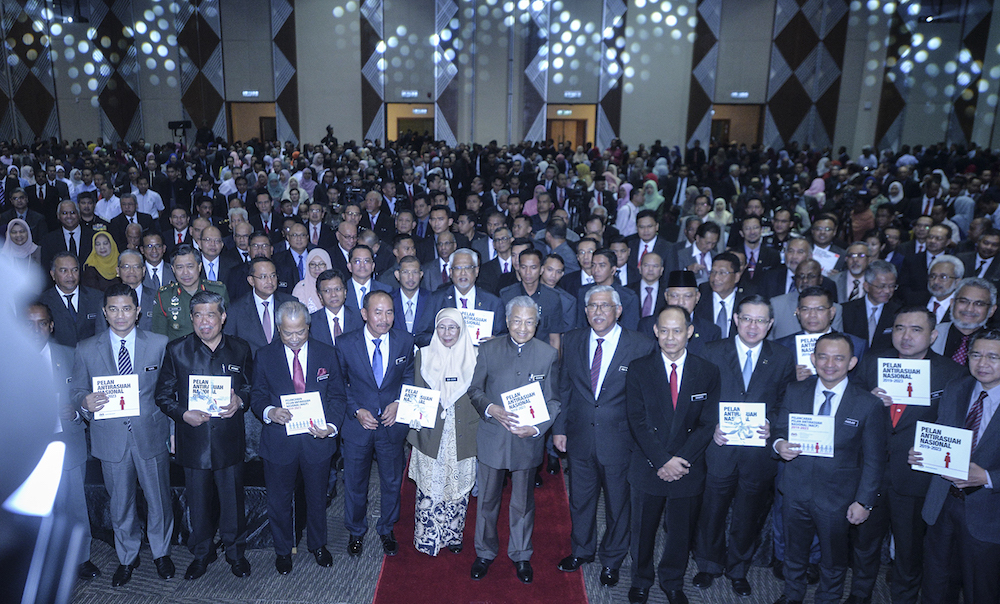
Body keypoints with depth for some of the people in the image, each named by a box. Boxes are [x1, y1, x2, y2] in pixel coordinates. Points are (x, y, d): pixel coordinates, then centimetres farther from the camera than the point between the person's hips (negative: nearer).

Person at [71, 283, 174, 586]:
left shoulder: (159, 344, -3)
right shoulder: (86, 349, 0)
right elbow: (76, 392, 5)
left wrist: (175, 429, -4)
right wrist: (85, 402, -19)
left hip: (151, 434, -1)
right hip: (110, 438, 1)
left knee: (159, 499, 12)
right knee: (120, 504, 17)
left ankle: (161, 552, 36)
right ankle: (127, 557, 39)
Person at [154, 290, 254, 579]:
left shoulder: (240, 349, 0)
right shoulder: (176, 350, -2)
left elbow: (252, 387, 7)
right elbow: (163, 394, 1)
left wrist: (240, 401, -14)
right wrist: (183, 413, -16)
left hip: (230, 439, 0)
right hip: (193, 439, 0)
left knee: (233, 499, 10)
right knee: (198, 502, 14)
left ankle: (235, 551, 33)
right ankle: (201, 553, 36)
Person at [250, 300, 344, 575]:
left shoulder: (326, 354, -4)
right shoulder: (265, 356, -5)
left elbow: (337, 396, 0)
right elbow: (257, 396, 0)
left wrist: (332, 425, -17)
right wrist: (269, 412, -23)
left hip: (317, 439, 1)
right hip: (278, 441, 0)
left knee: (317, 498, 19)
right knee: (279, 501, 16)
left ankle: (318, 544, 43)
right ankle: (283, 549, 40)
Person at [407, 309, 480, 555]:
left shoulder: (475, 355, 0)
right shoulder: (424, 355, 2)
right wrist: (416, 424, -5)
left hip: (462, 435, 0)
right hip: (431, 435, 0)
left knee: (459, 488, 10)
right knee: (429, 488, 4)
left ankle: (453, 535, 30)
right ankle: (427, 538, 22)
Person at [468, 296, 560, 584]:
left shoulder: (549, 354, -4)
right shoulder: (488, 349, -3)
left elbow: (554, 400, -1)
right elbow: (475, 389, 2)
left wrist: (537, 428, -16)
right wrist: (491, 409, -18)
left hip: (527, 441, 0)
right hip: (492, 438, 1)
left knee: (523, 503, 14)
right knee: (487, 499, 14)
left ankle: (521, 555, 35)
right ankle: (485, 552, 35)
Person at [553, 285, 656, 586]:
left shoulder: (642, 346, -13)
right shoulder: (572, 341, -1)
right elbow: (564, 388, 6)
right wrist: (560, 427, 4)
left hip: (619, 441, -3)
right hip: (580, 438, 3)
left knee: (617, 504, 16)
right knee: (580, 500, 20)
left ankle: (612, 560, 40)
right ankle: (581, 550, 46)